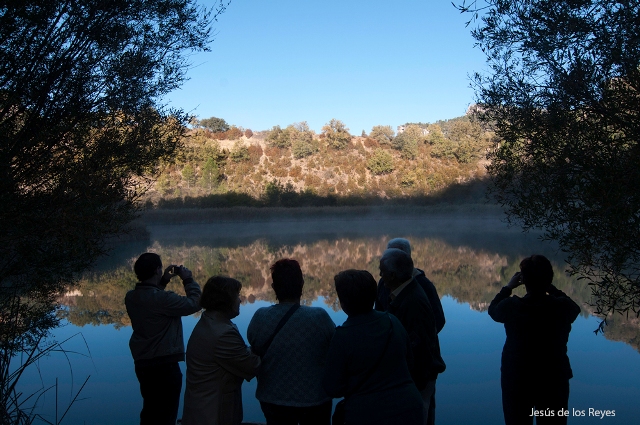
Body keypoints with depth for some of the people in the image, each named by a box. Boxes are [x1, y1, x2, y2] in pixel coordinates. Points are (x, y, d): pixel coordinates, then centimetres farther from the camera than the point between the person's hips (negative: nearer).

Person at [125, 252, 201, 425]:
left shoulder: (131, 297, 0)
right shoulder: (162, 298, -24)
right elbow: (194, 303, -18)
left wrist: (163, 282, 11)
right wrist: (188, 280, -5)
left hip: (142, 363, 8)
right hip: (164, 365, -8)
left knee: (150, 410, 22)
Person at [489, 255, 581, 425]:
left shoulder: (510, 307, -16)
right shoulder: (563, 307, -14)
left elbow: (493, 310, 8)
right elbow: (575, 308, 12)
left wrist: (508, 287, 14)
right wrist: (550, 288, 11)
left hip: (516, 382, -1)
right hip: (554, 381, 1)